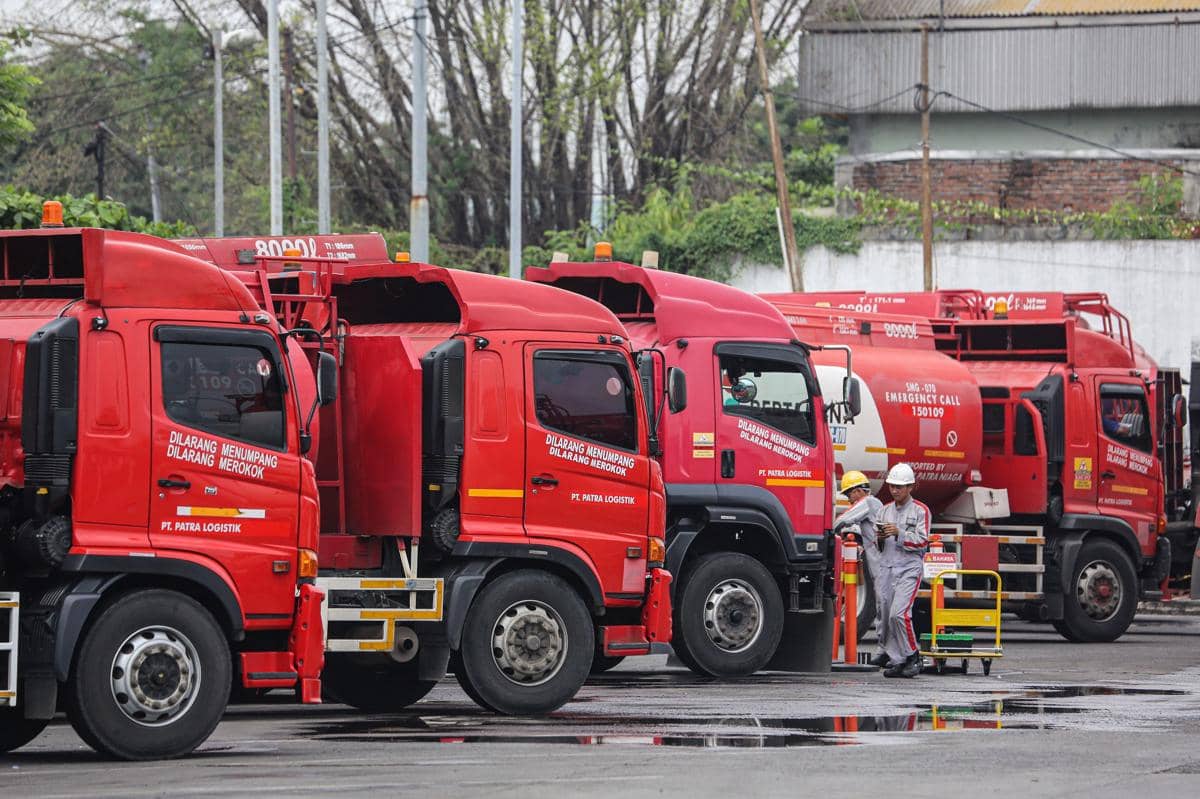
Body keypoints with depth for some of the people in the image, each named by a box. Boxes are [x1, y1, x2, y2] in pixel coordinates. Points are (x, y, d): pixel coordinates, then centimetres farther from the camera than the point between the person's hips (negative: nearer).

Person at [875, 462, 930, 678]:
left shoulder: (920, 511, 0)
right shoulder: (885, 510, 16)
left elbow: (922, 542, -9)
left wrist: (899, 533, -19)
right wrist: (879, 536, -6)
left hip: (910, 568, -6)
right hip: (888, 567, 6)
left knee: (899, 613, -19)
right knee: (887, 616, 2)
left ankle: (912, 655, -5)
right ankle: (896, 660, 8)